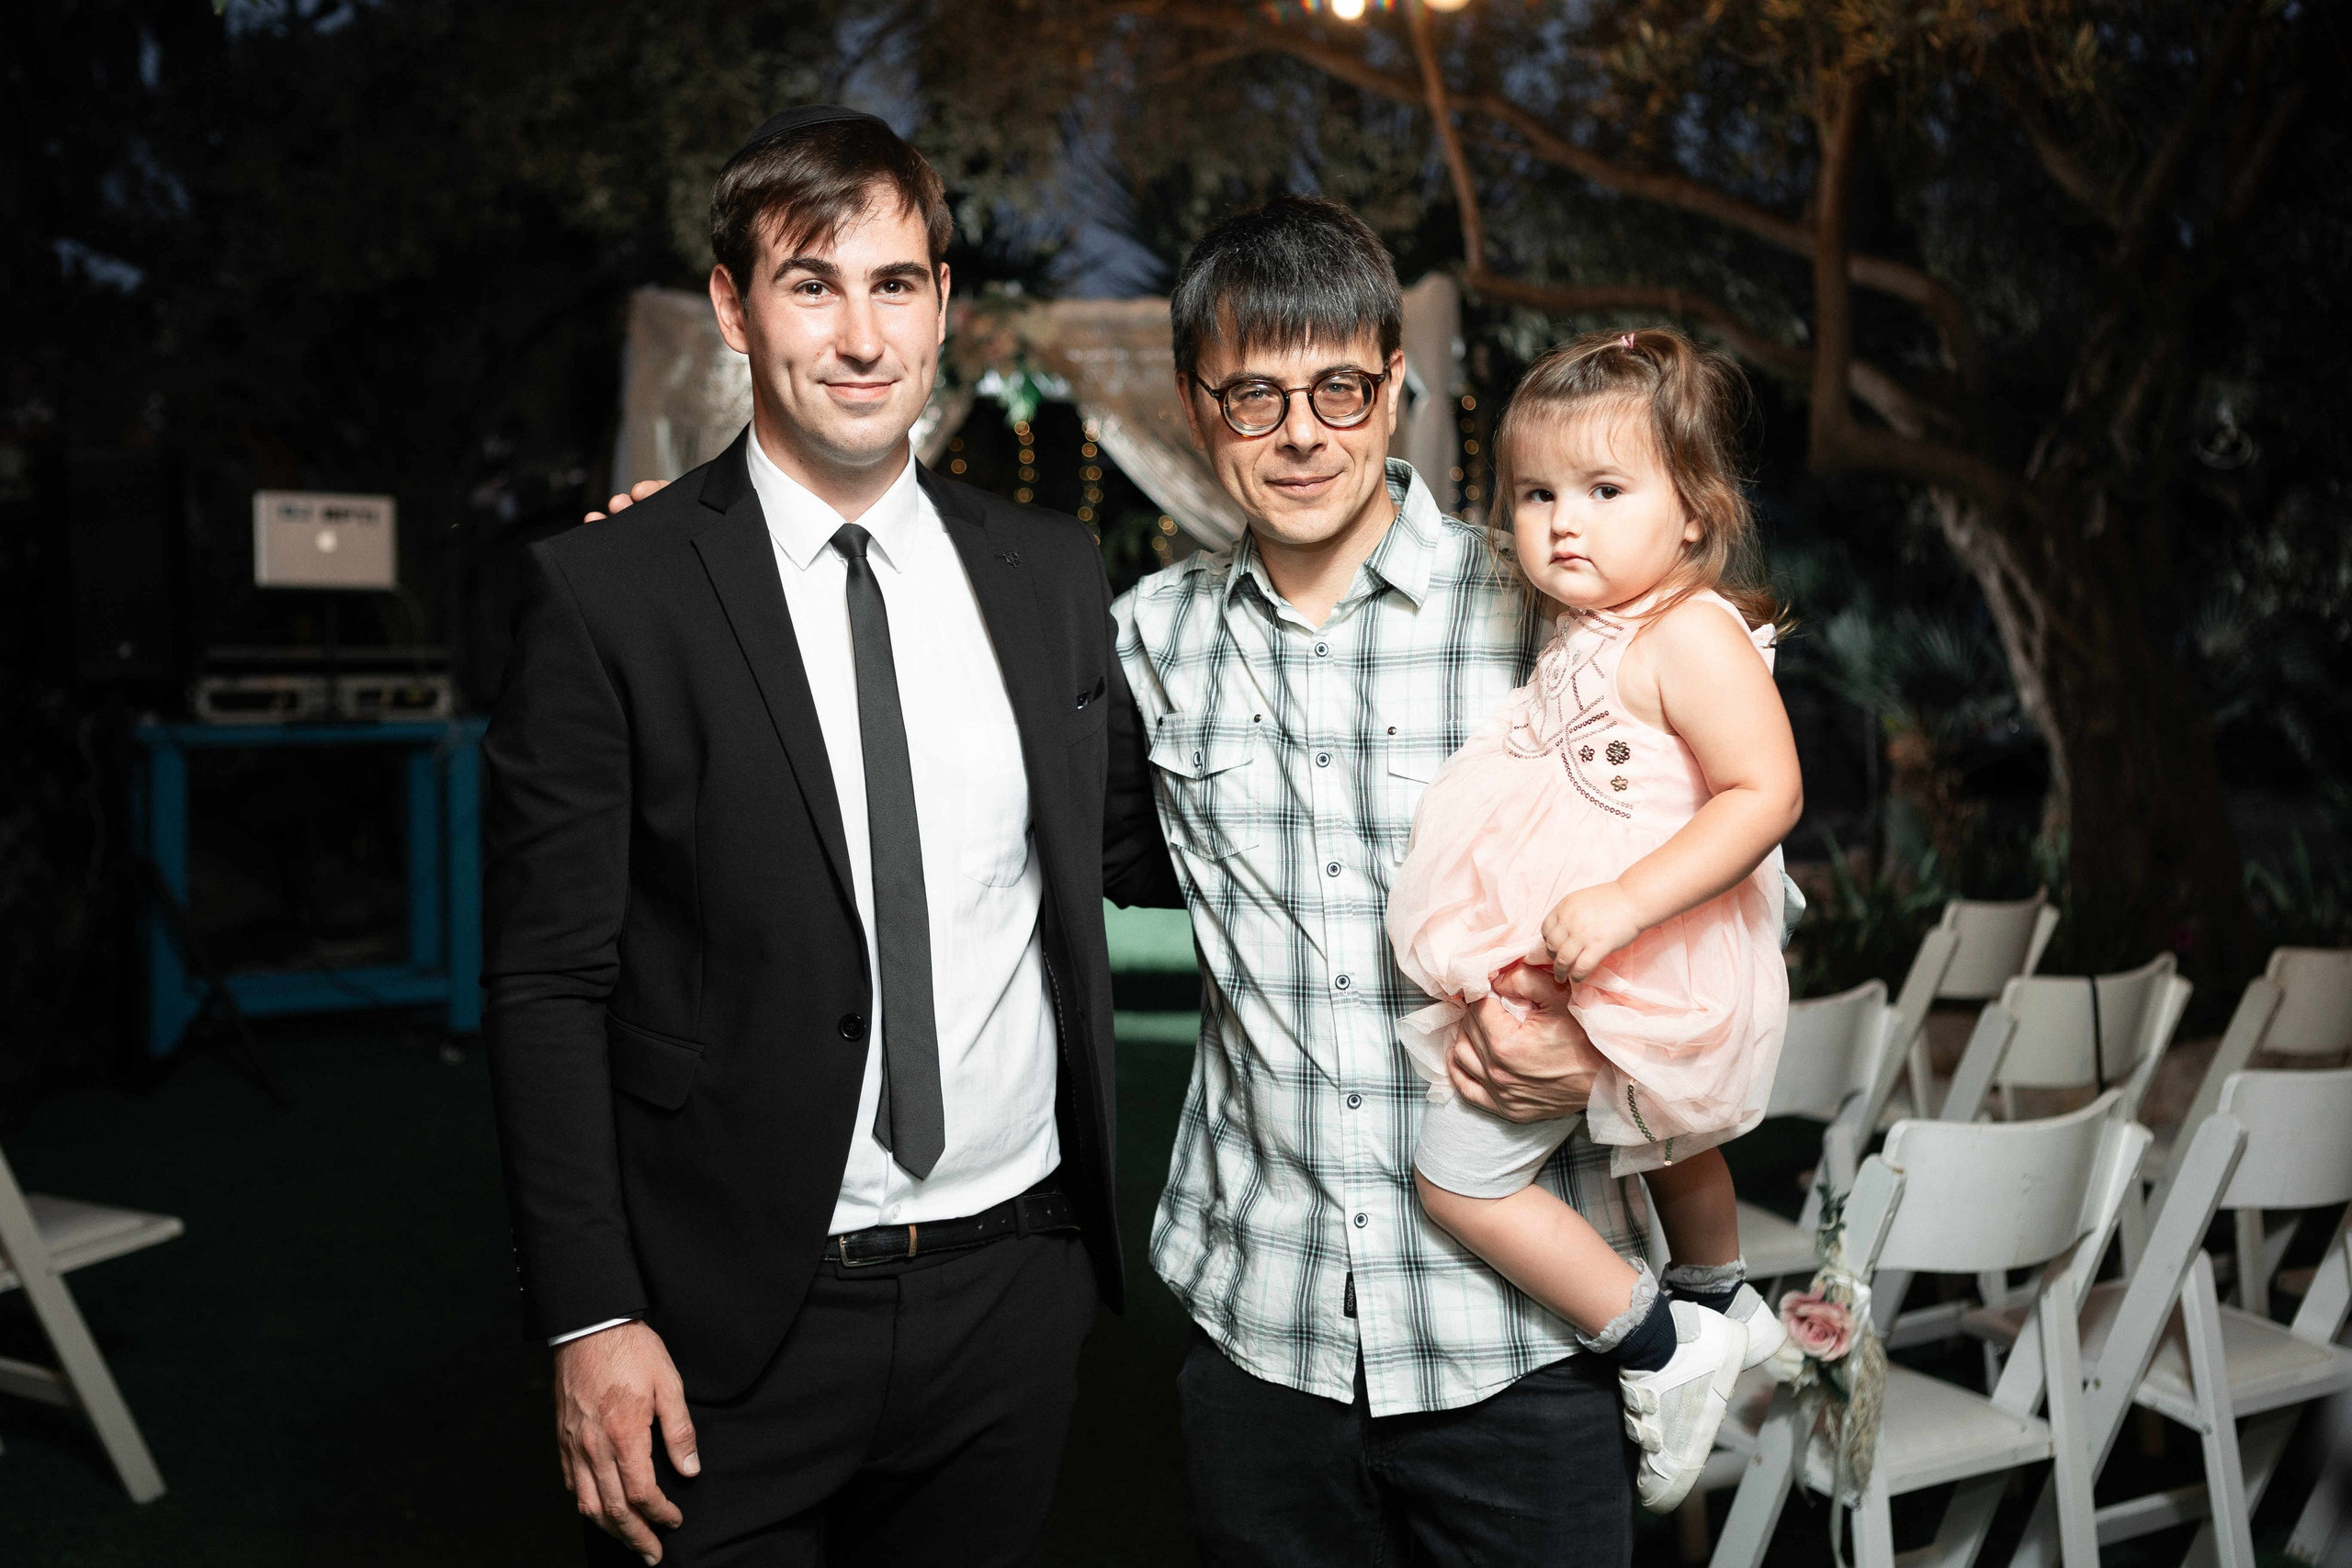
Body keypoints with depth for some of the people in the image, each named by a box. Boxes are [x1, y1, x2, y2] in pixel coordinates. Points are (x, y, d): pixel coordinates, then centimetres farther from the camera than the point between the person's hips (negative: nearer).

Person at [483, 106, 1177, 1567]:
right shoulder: (607, 596, -8)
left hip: (1015, 1286, 4)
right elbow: (549, 983, -8)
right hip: (738, 1326, -3)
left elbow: (1133, 846, 14)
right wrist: (590, 1320, -11)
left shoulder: (1051, 572, 5)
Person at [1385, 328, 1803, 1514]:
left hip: (1624, 970, -10)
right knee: (1670, 1134, 33)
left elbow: (1766, 793, -30)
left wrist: (1625, 906, -37)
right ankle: (1725, 1303, 60)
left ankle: (1662, 1350, 5)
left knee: (1456, 1173, -7)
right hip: (1555, 962, 10)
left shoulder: (1690, 635, -24)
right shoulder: (1584, 631, 4)